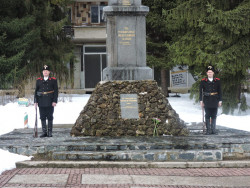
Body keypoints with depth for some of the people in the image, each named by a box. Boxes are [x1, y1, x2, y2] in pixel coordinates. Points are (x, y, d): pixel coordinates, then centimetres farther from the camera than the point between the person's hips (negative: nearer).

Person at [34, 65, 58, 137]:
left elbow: (56, 91, 1)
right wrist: (35, 101, 4)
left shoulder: (53, 80, 4)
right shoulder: (39, 80, 10)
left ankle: (50, 132, 4)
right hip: (41, 103, 2)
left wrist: (55, 101, -8)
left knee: (50, 117, -1)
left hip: (50, 102, -2)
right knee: (42, 117, 3)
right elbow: (36, 91, 11)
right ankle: (44, 132, 8)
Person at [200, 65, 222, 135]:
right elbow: (201, 91, 2)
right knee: (207, 115, -2)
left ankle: (213, 129, 11)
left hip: (215, 100, 1)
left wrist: (220, 100, 2)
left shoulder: (217, 81, 4)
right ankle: (208, 130, 2)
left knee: (214, 115, 5)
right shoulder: (203, 81, 1)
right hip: (207, 100, -1)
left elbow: (220, 91, 6)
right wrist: (201, 100, -3)